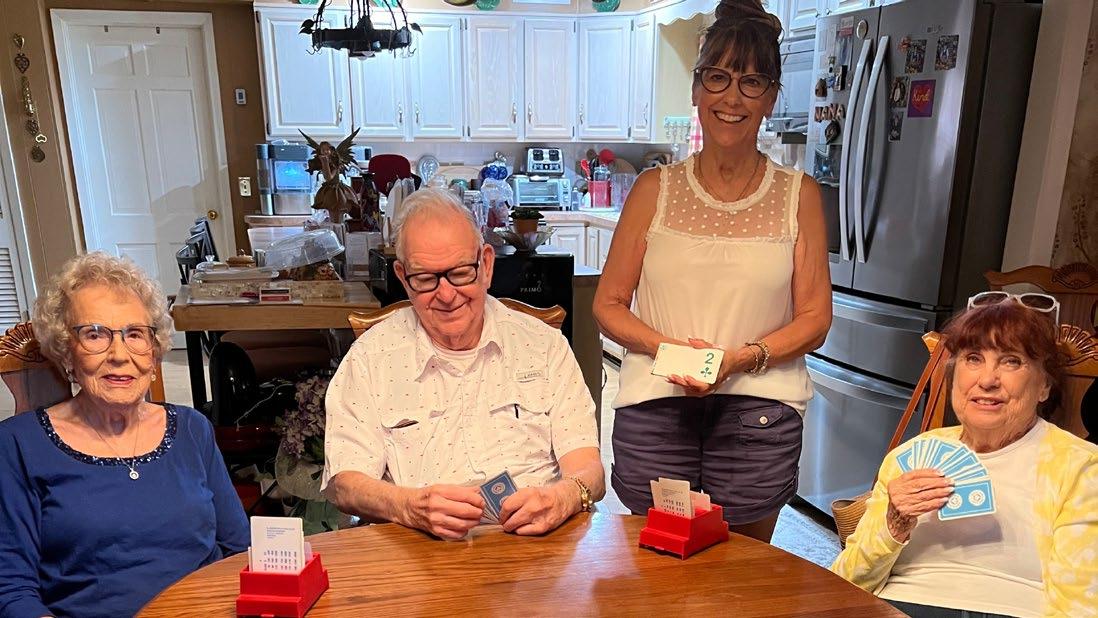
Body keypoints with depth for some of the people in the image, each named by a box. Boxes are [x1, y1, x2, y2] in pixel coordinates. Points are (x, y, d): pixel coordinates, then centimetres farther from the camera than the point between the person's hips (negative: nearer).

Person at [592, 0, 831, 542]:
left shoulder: (798, 196, 5)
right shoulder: (655, 189, 5)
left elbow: (814, 320, 3)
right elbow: (608, 304, 4)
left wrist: (743, 358, -14)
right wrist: (672, 349, -13)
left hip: (759, 413, 0)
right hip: (654, 404, 0)